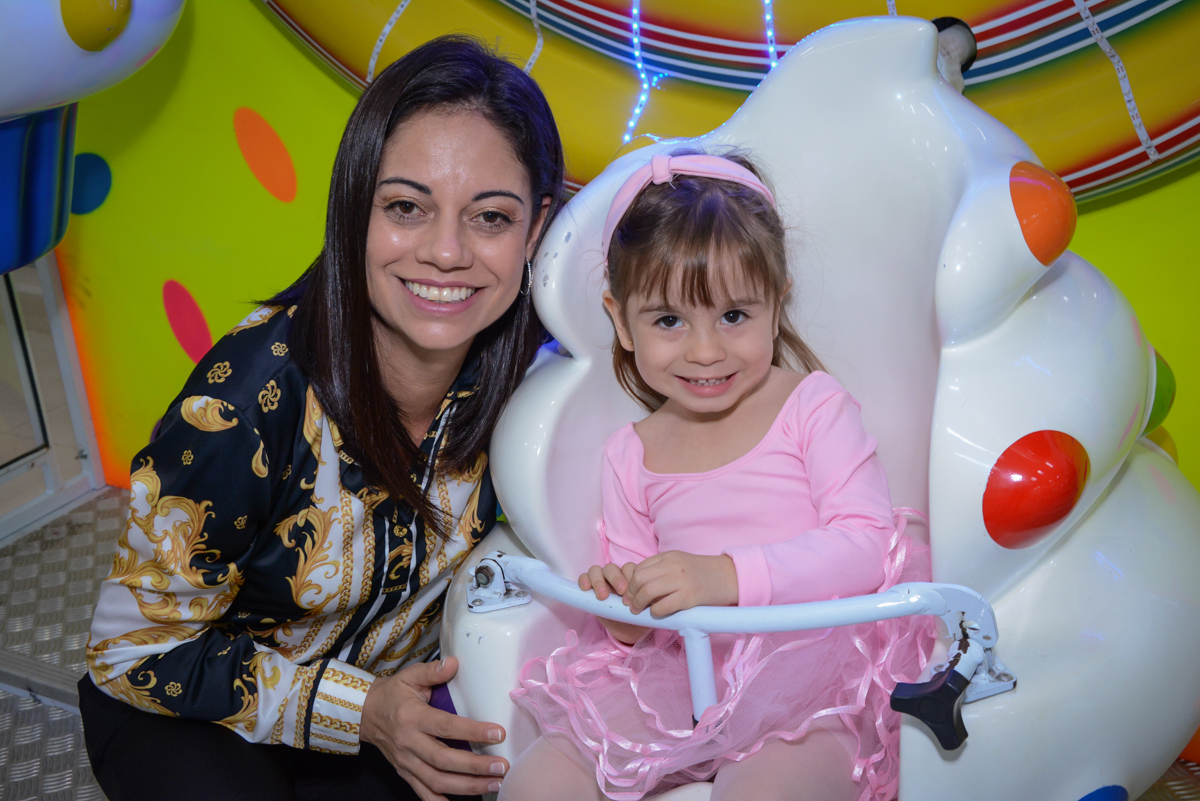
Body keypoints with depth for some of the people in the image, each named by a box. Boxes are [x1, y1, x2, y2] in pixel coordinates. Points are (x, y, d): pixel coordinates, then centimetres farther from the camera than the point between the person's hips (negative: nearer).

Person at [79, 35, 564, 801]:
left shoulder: (520, 363, -19)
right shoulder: (251, 397, -31)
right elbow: (137, 651, -18)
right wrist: (360, 710, -25)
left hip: (393, 689, 4)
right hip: (185, 712, -3)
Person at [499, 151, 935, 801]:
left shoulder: (813, 406, -1)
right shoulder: (631, 455, 12)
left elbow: (867, 545, -12)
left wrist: (726, 575, -24)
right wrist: (623, 608, -10)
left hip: (808, 674, -4)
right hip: (677, 677, 5)